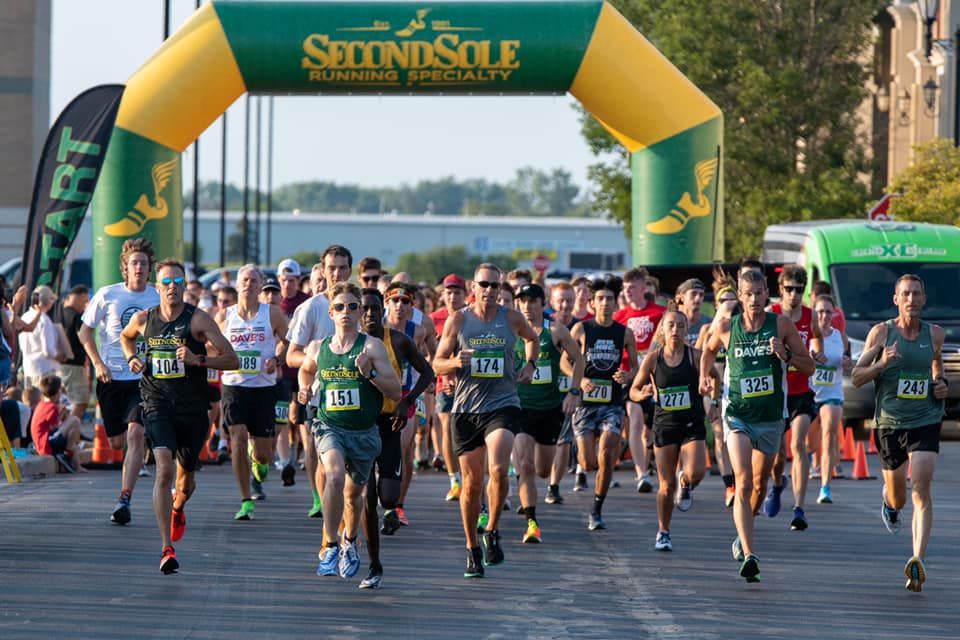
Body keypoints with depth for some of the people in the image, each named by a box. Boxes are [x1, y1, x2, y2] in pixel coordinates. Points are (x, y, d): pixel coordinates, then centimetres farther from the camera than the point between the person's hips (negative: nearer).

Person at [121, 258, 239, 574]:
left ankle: (177, 508, 55)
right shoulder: (143, 319, 3)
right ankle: (167, 549, -23)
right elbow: (125, 336, 28)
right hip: (157, 404, 0)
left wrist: (197, 359, -23)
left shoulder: (198, 319, -7)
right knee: (164, 469, -20)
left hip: (192, 407, 0)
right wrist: (132, 358, 8)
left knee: (187, 474, 16)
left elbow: (232, 360, -9)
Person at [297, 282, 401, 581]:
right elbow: (306, 370, 28)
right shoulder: (317, 348, 4)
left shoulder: (371, 346, -5)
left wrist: (370, 373, -22)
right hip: (329, 426, 0)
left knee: (353, 493, 16)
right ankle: (330, 547, -24)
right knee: (334, 474, -29)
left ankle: (349, 542, 46)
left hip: (364, 431, 0)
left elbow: (395, 392, -8)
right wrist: (305, 389, 8)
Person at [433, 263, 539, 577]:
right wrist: (455, 363, -15)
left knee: (498, 469, -23)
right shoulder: (458, 320, 2)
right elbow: (437, 363, 6)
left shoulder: (511, 318, 5)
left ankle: (492, 531, -4)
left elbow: (532, 339, 27)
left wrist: (529, 365, 12)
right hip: (466, 408, 1)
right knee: (471, 483, 5)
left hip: (503, 404, -1)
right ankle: (472, 549, 20)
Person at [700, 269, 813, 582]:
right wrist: (705, 376, 7)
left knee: (759, 485, 15)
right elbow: (708, 349, 22)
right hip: (737, 415, -2)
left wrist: (785, 355, -16)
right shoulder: (726, 327, -1)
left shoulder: (781, 324, -3)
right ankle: (749, 556, -26)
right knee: (743, 483, -18)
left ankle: (743, 535, 44)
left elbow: (809, 366, 1)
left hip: (771, 417, 2)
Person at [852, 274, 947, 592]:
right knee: (898, 497, 13)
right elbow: (857, 378, -2)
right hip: (889, 422, 0)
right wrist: (881, 364, -20)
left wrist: (942, 383, 6)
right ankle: (890, 503, 52)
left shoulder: (935, 333, 4)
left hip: (925, 421, 0)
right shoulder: (881, 332, -4)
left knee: (921, 489, -17)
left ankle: (918, 560, -22)